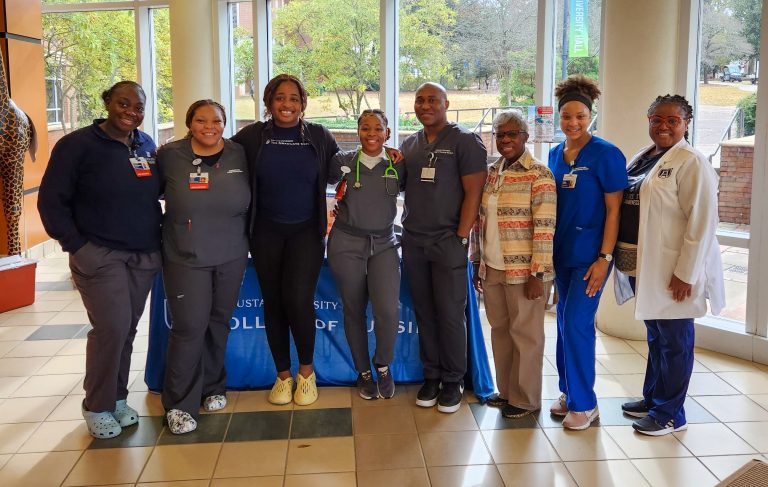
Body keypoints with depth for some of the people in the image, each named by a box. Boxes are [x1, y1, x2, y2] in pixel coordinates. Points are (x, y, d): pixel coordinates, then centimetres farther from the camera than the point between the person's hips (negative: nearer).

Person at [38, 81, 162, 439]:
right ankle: (97, 407, 9)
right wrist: (76, 246, -12)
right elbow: (51, 201, -7)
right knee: (111, 329, -10)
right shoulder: (77, 144, -8)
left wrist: (158, 237, 8)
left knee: (127, 330, 10)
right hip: (99, 255, -5)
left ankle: (117, 398, 26)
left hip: (144, 256, 5)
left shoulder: (147, 145, 8)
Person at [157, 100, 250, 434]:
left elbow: (250, 200, 11)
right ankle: (179, 405, 7)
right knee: (189, 327, -7)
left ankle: (213, 389, 32)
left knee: (219, 323, 13)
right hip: (186, 259, -3)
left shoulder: (239, 155, 0)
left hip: (231, 258, 3)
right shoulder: (169, 156, -6)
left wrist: (246, 240, 9)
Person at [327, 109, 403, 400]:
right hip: (346, 244, 0)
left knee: (388, 310, -15)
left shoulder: (398, 165, 2)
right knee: (354, 311, 8)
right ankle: (364, 373, 27)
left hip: (384, 244, 0)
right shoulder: (343, 161, 0)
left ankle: (383, 366, 11)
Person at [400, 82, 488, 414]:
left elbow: (473, 193, -8)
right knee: (424, 313, 9)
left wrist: (461, 238, -12)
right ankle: (431, 376, 21)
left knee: (450, 314, 0)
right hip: (413, 241, 5)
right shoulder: (409, 145, 14)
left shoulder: (465, 142, -3)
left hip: (448, 241, -5)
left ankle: (453, 382, 13)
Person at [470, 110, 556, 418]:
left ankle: (525, 399, 19)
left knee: (525, 333, 6)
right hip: (492, 268, 6)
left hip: (523, 271, -6)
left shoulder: (539, 175, -10)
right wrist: (476, 262, 12)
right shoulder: (490, 173, 9)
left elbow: (544, 228, -14)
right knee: (500, 329, 14)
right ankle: (505, 390, 30)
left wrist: (537, 273, -17)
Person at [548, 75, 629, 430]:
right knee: (565, 322, 13)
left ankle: (584, 403, 9)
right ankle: (568, 392, 27)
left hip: (589, 254, -6)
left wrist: (604, 258, -16)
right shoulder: (554, 155, 8)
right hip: (560, 252, 6)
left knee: (577, 324, -6)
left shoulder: (606, 155, -10)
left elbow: (613, 210, -11)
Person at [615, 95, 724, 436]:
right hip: (642, 265, 7)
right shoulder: (642, 158, 12)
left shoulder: (691, 163, -11)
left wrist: (685, 273, -19)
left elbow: (701, 222, -16)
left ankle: (669, 414, 17)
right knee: (655, 336, 20)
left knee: (673, 341, 5)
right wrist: (621, 259, 9)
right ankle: (652, 398, 34)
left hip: (671, 271, -7)